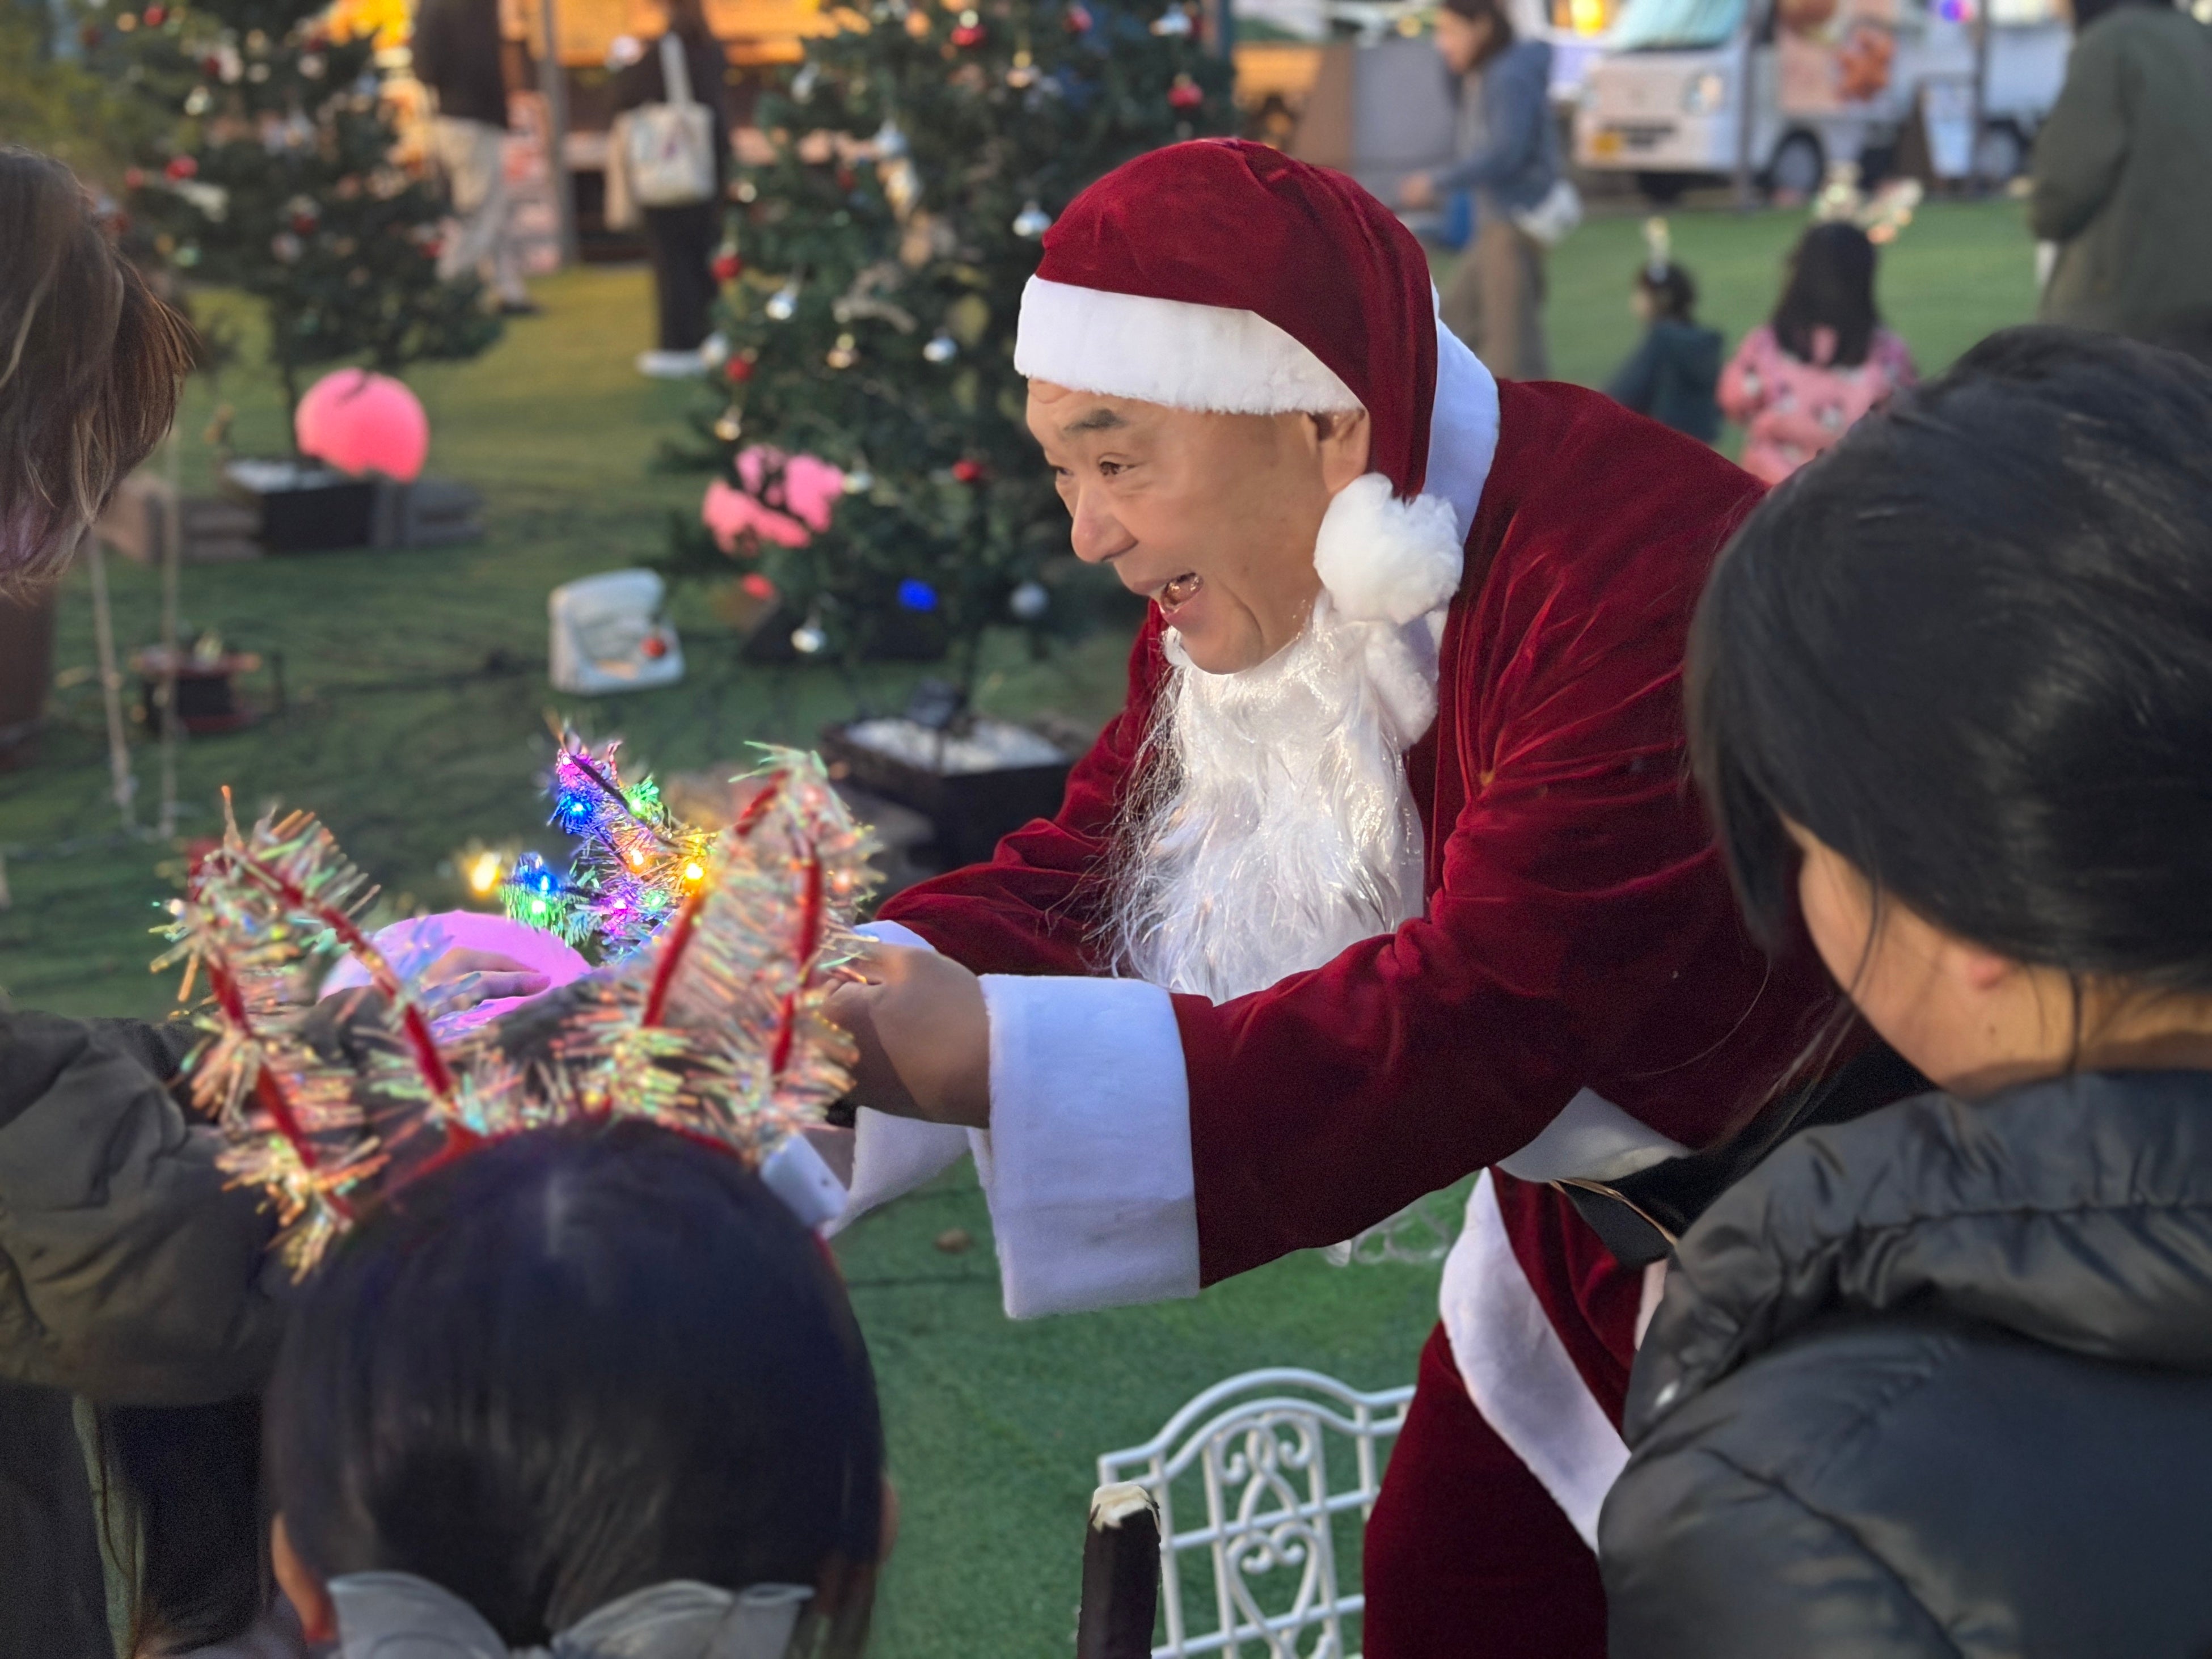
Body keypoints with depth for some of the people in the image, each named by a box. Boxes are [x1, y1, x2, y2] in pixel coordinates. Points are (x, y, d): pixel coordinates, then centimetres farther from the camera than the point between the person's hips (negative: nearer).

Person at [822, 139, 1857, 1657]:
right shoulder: (1256, 577, -7)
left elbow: (1478, 1021, -37)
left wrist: (992, 1059, -42)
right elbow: (1081, 874, -6)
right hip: (1580, 1233, 7)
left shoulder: (1647, 580, -34)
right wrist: (809, 1012, -25)